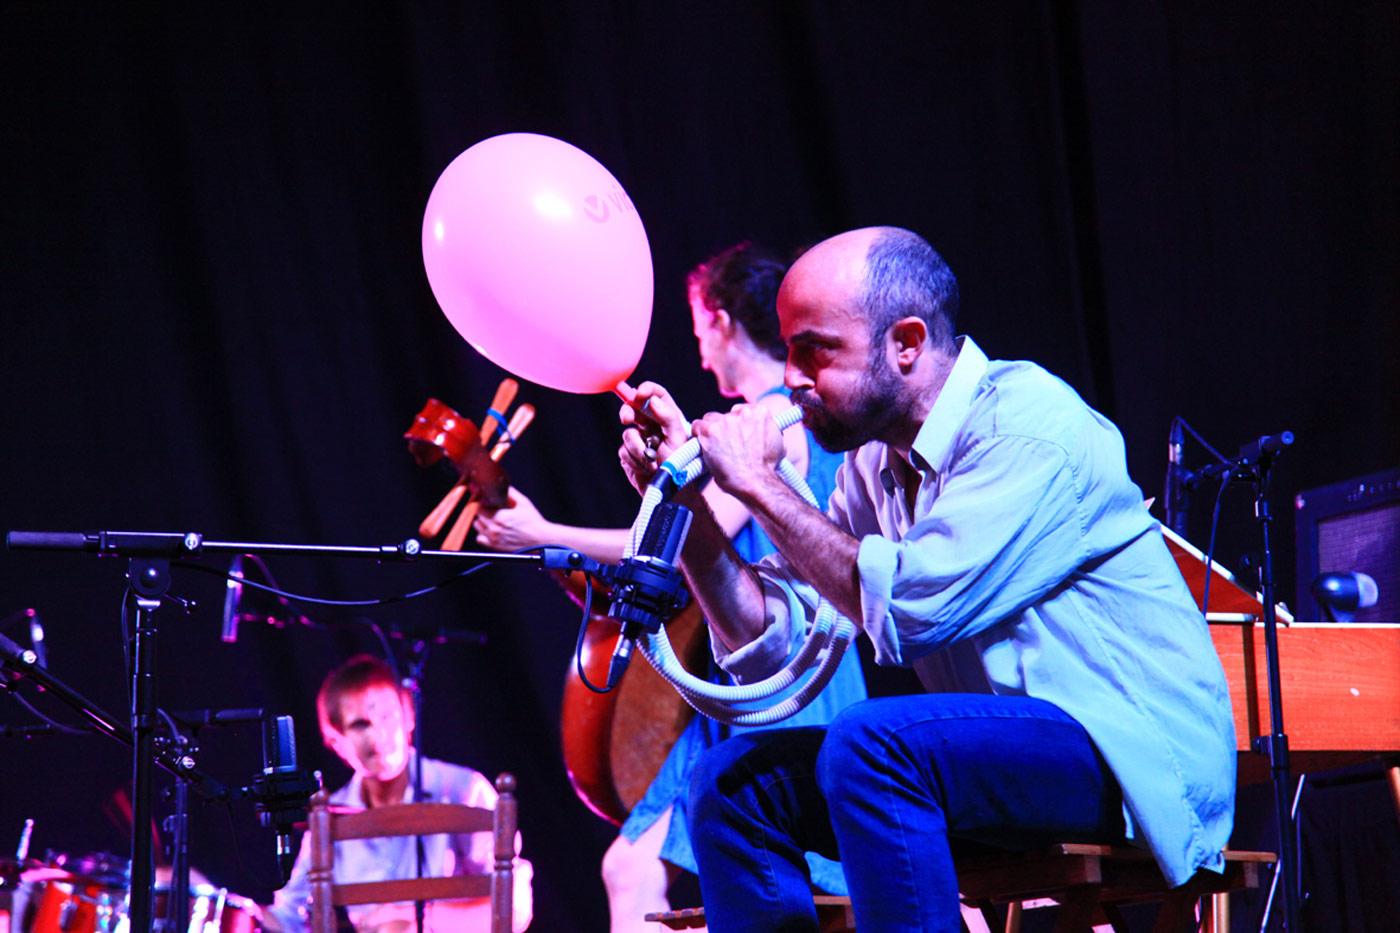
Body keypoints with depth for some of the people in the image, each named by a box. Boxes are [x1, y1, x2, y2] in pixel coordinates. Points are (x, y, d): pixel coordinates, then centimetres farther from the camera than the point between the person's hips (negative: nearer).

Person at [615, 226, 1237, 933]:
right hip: (1001, 760, 8)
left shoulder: (1028, 424, -16)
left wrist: (760, 483, -16)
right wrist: (685, 497, -2)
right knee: (734, 779, -1)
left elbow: (904, 609, -26)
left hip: (1141, 757, -8)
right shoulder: (874, 463, 10)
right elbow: (770, 644, 8)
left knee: (872, 745, -30)